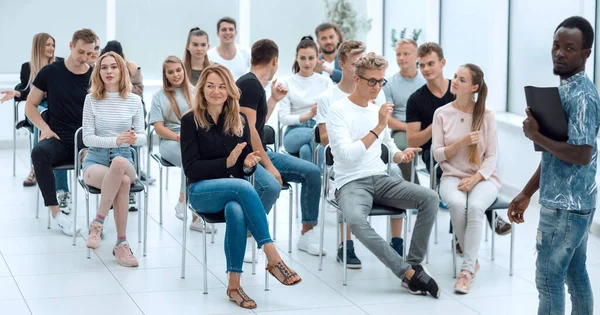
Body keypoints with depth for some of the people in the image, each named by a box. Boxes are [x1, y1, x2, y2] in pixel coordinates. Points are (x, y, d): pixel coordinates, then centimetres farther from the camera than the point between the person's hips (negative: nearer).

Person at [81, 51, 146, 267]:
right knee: (123, 182, -36)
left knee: (119, 162, -38)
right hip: (95, 160, -2)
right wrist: (116, 140, -22)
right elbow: (88, 139, -5)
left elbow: (142, 137, 5)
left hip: (124, 159, 2)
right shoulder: (91, 99, -2)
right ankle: (121, 243, -25)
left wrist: (135, 139, -21)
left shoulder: (134, 100, 3)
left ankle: (98, 223, -26)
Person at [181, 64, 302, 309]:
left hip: (234, 191, 3)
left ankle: (234, 285, -35)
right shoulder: (191, 120, -2)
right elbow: (191, 168, -8)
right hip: (202, 192, -3)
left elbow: (245, 167, 11)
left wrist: (249, 163, -15)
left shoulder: (239, 120, 10)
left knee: (236, 211, -36)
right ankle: (273, 259, -38)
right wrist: (227, 162, -21)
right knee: (243, 187, -36)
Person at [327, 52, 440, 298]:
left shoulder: (377, 110, 15)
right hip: (351, 183, -6)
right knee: (356, 220, -39)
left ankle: (414, 265, -14)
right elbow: (348, 154, -17)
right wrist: (379, 127, -19)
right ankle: (410, 272, -31)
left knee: (430, 198, -19)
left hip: (381, 179, 6)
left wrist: (401, 155, 3)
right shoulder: (338, 110, -6)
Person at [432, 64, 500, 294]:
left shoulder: (486, 116, -1)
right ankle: (473, 260, -13)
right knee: (457, 204, -34)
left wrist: (475, 179, -18)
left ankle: (467, 269, -28)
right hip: (452, 176, 1)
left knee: (475, 206, -35)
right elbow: (437, 154, -1)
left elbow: (491, 156, -3)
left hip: (482, 177, -1)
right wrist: (462, 142, -16)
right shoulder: (442, 113, 2)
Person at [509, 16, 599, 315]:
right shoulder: (567, 89, 14)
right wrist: (526, 193, 17)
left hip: (565, 205, -10)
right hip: (574, 201, 10)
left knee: (548, 278, -4)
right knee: (575, 274, 14)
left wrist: (536, 136, -17)